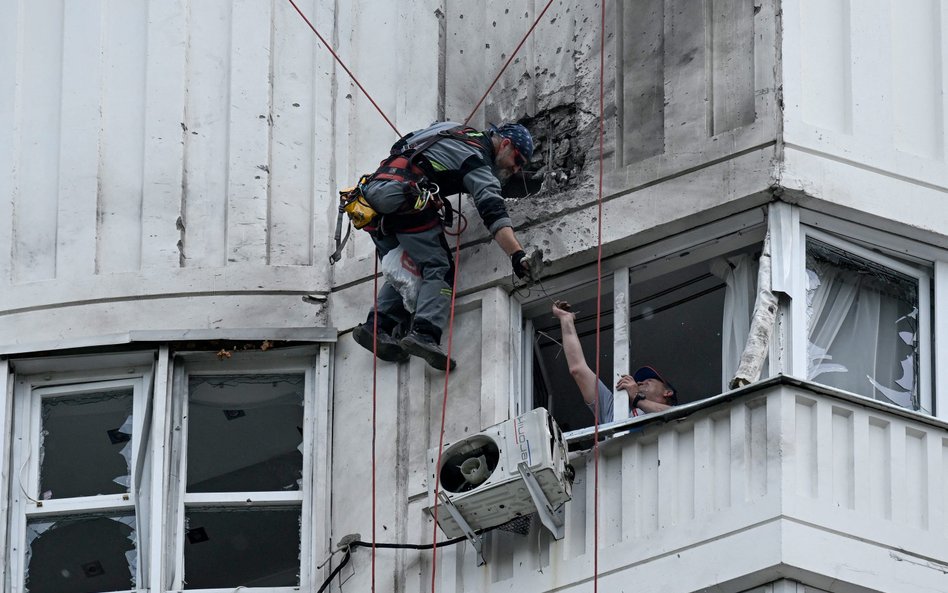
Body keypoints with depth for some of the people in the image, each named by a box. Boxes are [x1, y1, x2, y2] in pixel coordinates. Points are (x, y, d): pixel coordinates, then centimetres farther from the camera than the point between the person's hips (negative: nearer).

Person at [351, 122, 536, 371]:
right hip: (404, 199, -9)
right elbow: (492, 211, -14)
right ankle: (424, 334, -28)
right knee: (439, 271, -9)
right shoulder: (476, 157, 1)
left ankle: (378, 325, -2)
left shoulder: (460, 134, 28)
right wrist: (518, 254, -22)